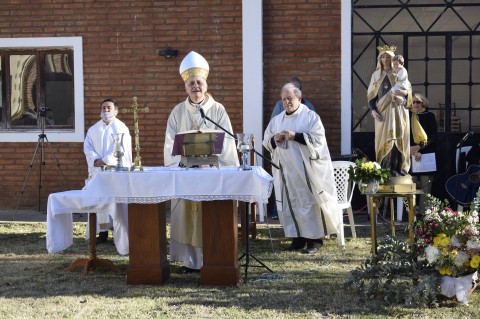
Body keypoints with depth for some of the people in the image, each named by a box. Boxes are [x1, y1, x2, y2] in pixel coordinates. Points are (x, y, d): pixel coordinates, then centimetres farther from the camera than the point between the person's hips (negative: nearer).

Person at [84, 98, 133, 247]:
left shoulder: (121, 128, 3)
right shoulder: (93, 129, 17)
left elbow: (121, 149, -8)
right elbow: (87, 147, 7)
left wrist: (106, 161, -18)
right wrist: (95, 159, -12)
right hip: (97, 171, 4)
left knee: (118, 201, -6)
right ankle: (102, 232, 5)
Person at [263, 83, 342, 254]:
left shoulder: (310, 116, -1)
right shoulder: (277, 120, 15)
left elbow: (318, 138, -10)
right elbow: (266, 141, 16)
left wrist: (296, 136, -19)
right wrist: (274, 140, -7)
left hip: (306, 170, -5)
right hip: (285, 170, 5)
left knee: (309, 203, -6)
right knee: (290, 203, 5)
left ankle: (315, 239, -1)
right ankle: (298, 237, 12)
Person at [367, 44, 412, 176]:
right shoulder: (376, 75, 9)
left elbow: (409, 91, 4)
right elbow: (371, 95, 6)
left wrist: (403, 92, -20)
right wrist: (373, 110, -9)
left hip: (398, 111, 0)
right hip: (383, 111, 0)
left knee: (398, 139, -4)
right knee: (384, 139, -4)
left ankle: (398, 168, -1)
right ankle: (384, 169, -4)